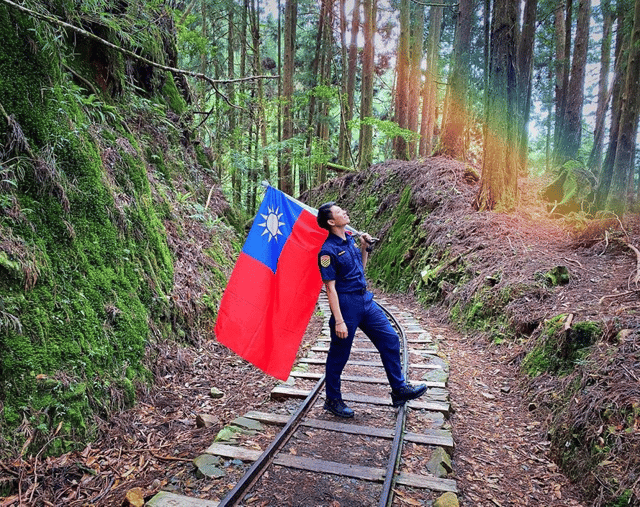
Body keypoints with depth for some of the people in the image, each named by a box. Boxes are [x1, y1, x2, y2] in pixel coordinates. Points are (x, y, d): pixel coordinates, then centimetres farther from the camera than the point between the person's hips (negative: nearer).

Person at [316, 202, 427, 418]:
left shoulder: (350, 240, 8)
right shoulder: (328, 251, -17)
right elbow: (330, 288, -19)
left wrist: (364, 247, 5)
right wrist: (339, 321, -21)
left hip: (365, 300, 8)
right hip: (346, 304, -8)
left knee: (390, 339, 9)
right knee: (339, 354, 6)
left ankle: (399, 390, 22)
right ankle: (332, 400, 25)